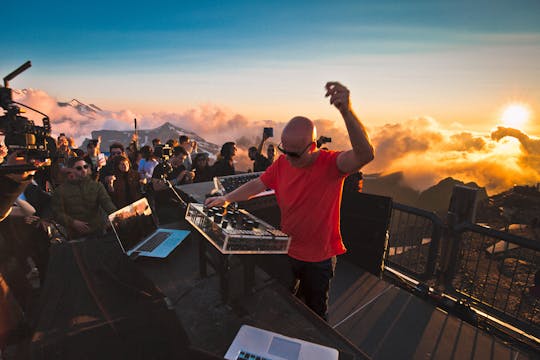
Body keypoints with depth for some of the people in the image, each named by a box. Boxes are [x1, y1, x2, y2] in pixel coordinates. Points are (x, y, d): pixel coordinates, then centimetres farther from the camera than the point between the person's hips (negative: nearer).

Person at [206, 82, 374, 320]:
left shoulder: (331, 164, -24)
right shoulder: (282, 163, -9)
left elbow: (364, 155, -43)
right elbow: (257, 185, 2)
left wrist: (346, 111, -56)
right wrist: (227, 199, -7)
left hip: (319, 258, -4)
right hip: (287, 251, 4)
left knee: (315, 312, 22)